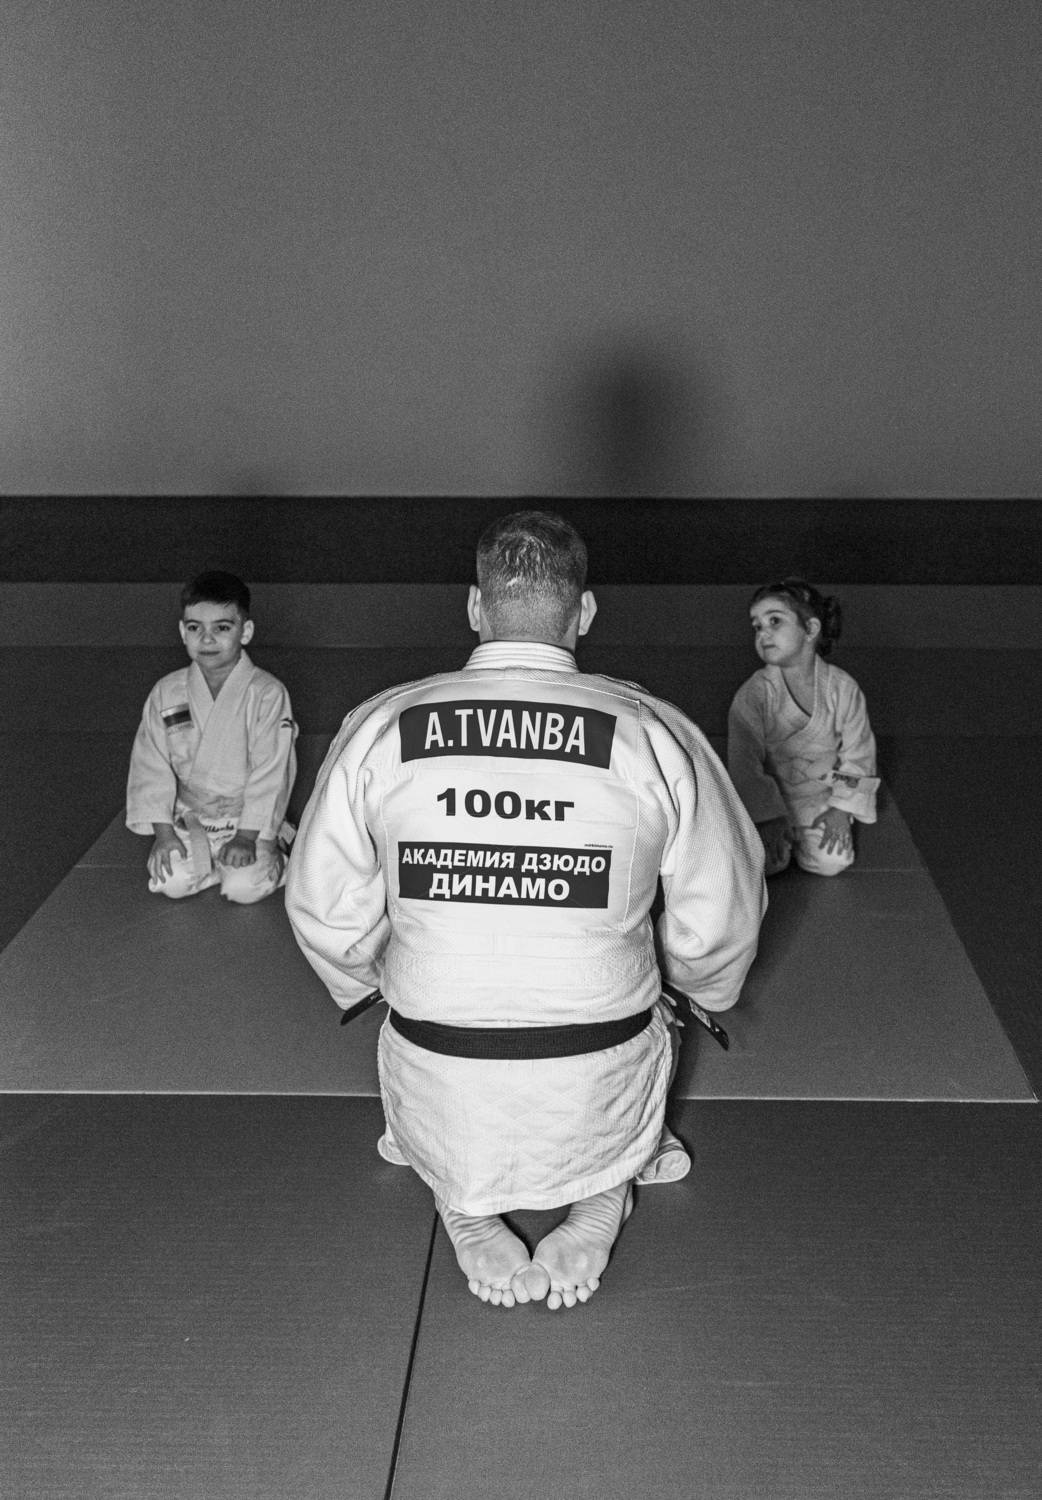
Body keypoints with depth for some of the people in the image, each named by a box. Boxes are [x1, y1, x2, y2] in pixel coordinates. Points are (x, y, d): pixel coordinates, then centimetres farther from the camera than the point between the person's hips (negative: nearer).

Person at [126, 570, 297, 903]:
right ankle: (215, 861, 11)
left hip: (249, 820, -3)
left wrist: (246, 838, -17)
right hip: (189, 819, 3)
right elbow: (152, 764, 0)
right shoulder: (167, 693, -2)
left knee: (244, 887, -23)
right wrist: (163, 832, -7)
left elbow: (270, 772, -14)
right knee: (171, 882, -18)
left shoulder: (266, 694, -14)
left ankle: (268, 857, 8)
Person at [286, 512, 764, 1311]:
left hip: (440, 1079, 1)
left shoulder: (379, 728, -9)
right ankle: (602, 1198, 14)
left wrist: (372, 981, 21)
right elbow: (720, 918, -2)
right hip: (598, 1085, -1)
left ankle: (465, 1203, 16)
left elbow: (325, 907, 0)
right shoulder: (656, 734, -12)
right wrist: (705, 989, 21)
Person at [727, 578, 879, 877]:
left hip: (822, 795, 1)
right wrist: (768, 818, -22)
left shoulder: (842, 688, -11)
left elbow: (857, 755, -3)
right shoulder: (753, 694, -17)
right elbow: (745, 764, -16)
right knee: (765, 861, -20)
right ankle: (782, 831, 14)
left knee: (830, 861, -18)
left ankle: (801, 832, 15)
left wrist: (841, 809, -9)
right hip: (768, 796, -1)